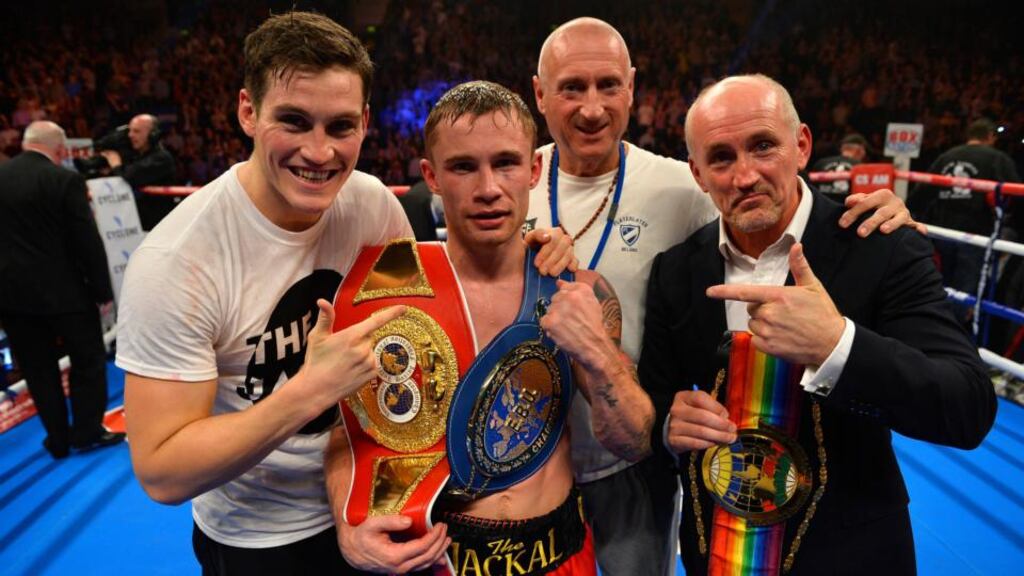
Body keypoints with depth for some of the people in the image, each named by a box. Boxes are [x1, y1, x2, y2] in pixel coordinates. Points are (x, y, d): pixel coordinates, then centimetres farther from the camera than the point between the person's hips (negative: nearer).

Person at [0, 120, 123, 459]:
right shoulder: (65, 180, -13)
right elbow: (87, 241, -14)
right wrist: (102, 290, -6)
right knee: (88, 359, 12)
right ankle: (87, 431, 17)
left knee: (37, 367, 13)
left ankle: (57, 439, 21)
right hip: (61, 290, -5)